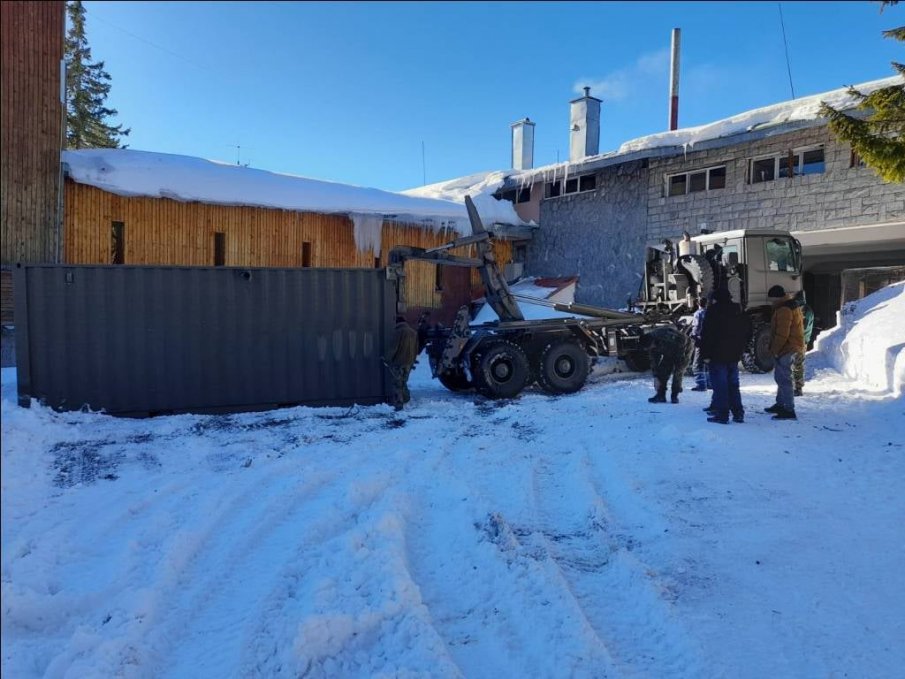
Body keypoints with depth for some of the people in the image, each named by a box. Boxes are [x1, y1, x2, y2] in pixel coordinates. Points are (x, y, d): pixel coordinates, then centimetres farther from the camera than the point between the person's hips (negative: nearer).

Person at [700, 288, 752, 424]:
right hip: (734, 355, 7)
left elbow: (706, 334, -13)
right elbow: (748, 332, 17)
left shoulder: (713, 311, -9)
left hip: (718, 355, -6)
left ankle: (722, 415, -4)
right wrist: (740, 349, 21)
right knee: (733, 384, 14)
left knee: (720, 385, -4)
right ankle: (738, 414, 15)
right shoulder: (739, 312, 12)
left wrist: (705, 353, -8)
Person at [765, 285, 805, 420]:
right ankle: (780, 404, 33)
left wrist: (775, 350, -17)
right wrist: (776, 349, 21)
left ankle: (789, 410, -9)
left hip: (785, 349, -11)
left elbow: (782, 334, -24)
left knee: (784, 379, -10)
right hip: (791, 347, 11)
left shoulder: (783, 310, -19)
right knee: (780, 377, 21)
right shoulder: (791, 306, 17)